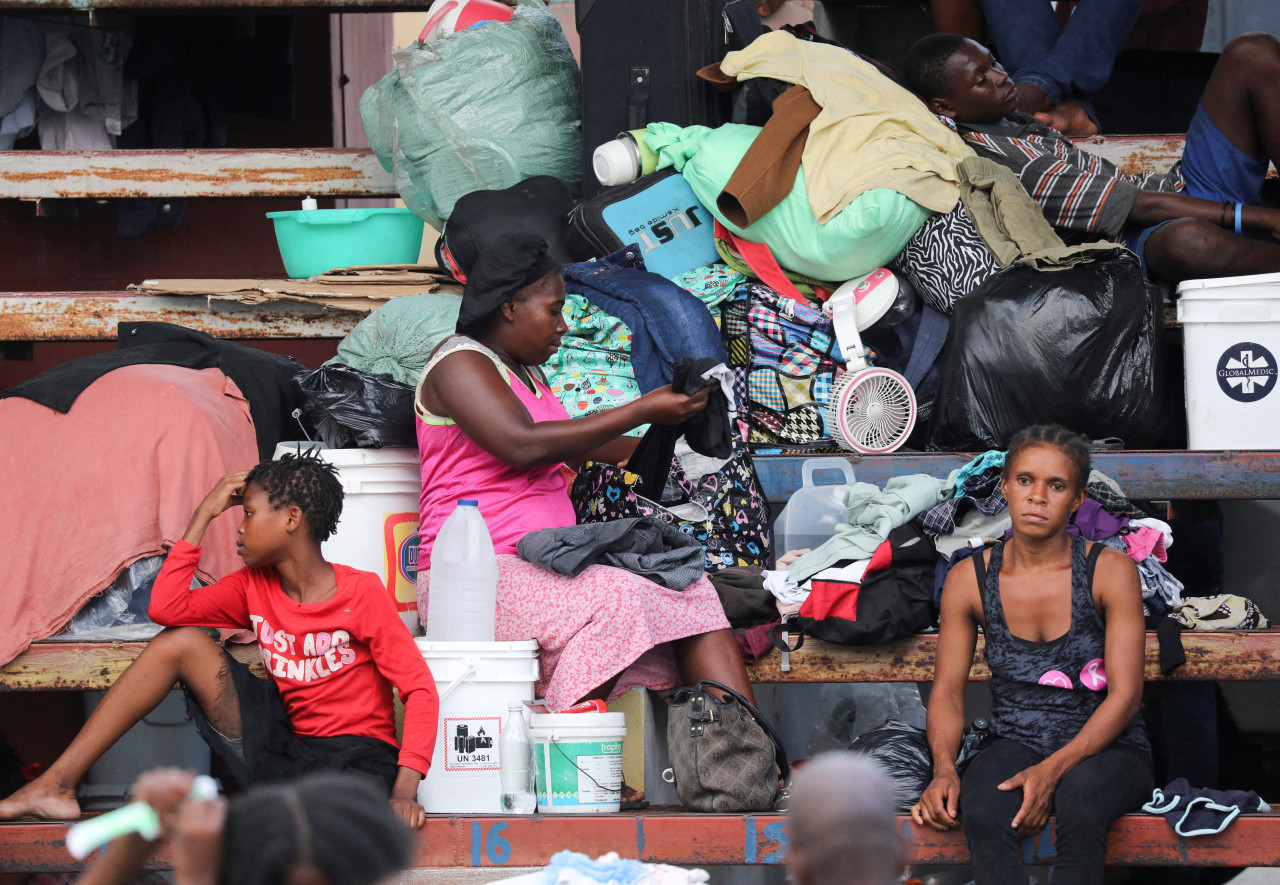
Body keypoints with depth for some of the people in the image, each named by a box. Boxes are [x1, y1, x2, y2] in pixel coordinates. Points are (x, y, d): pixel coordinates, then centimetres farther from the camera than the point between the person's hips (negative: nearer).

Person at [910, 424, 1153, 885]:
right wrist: (944, 770, -17)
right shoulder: (969, 580, 2)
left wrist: (1053, 770, -22)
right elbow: (947, 691, 5)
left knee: (1082, 794, -39)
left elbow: (1124, 695, -9)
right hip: (1015, 746, 2)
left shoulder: (1111, 571, -6)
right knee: (982, 813, -34)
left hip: (1106, 747, -2)